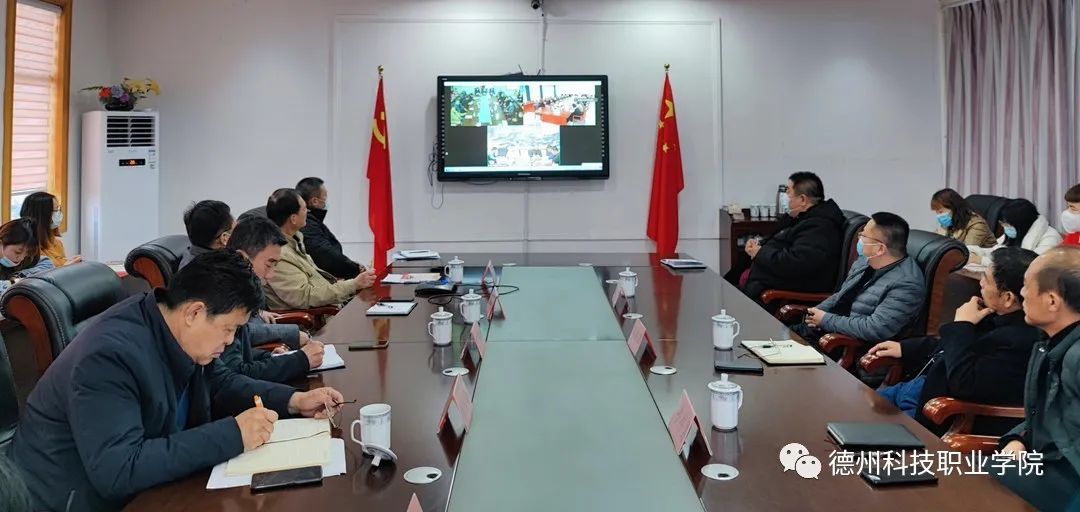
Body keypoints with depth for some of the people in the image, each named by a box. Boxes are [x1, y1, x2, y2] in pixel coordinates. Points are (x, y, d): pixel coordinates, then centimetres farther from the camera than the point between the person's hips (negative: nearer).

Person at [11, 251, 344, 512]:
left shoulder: (177, 331, -5)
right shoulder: (110, 356, -29)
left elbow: (219, 384, 11)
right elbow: (117, 471, -36)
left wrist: (293, 401, -4)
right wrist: (232, 435, -35)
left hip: (144, 481, 8)